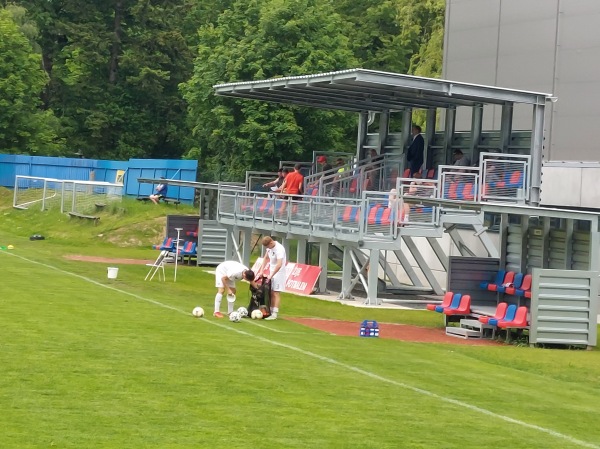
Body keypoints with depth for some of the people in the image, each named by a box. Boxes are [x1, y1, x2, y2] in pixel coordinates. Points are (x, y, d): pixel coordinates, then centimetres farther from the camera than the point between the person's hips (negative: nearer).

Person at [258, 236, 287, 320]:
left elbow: (279, 264, -32)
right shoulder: (269, 247, 1)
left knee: (276, 293, -8)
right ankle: (271, 311, 17)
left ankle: (274, 314, -9)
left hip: (278, 272, -8)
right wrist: (261, 271, 6)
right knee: (271, 293, 10)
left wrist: (271, 275, -27)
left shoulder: (279, 249, -25)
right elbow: (266, 258, 14)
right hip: (272, 271, 8)